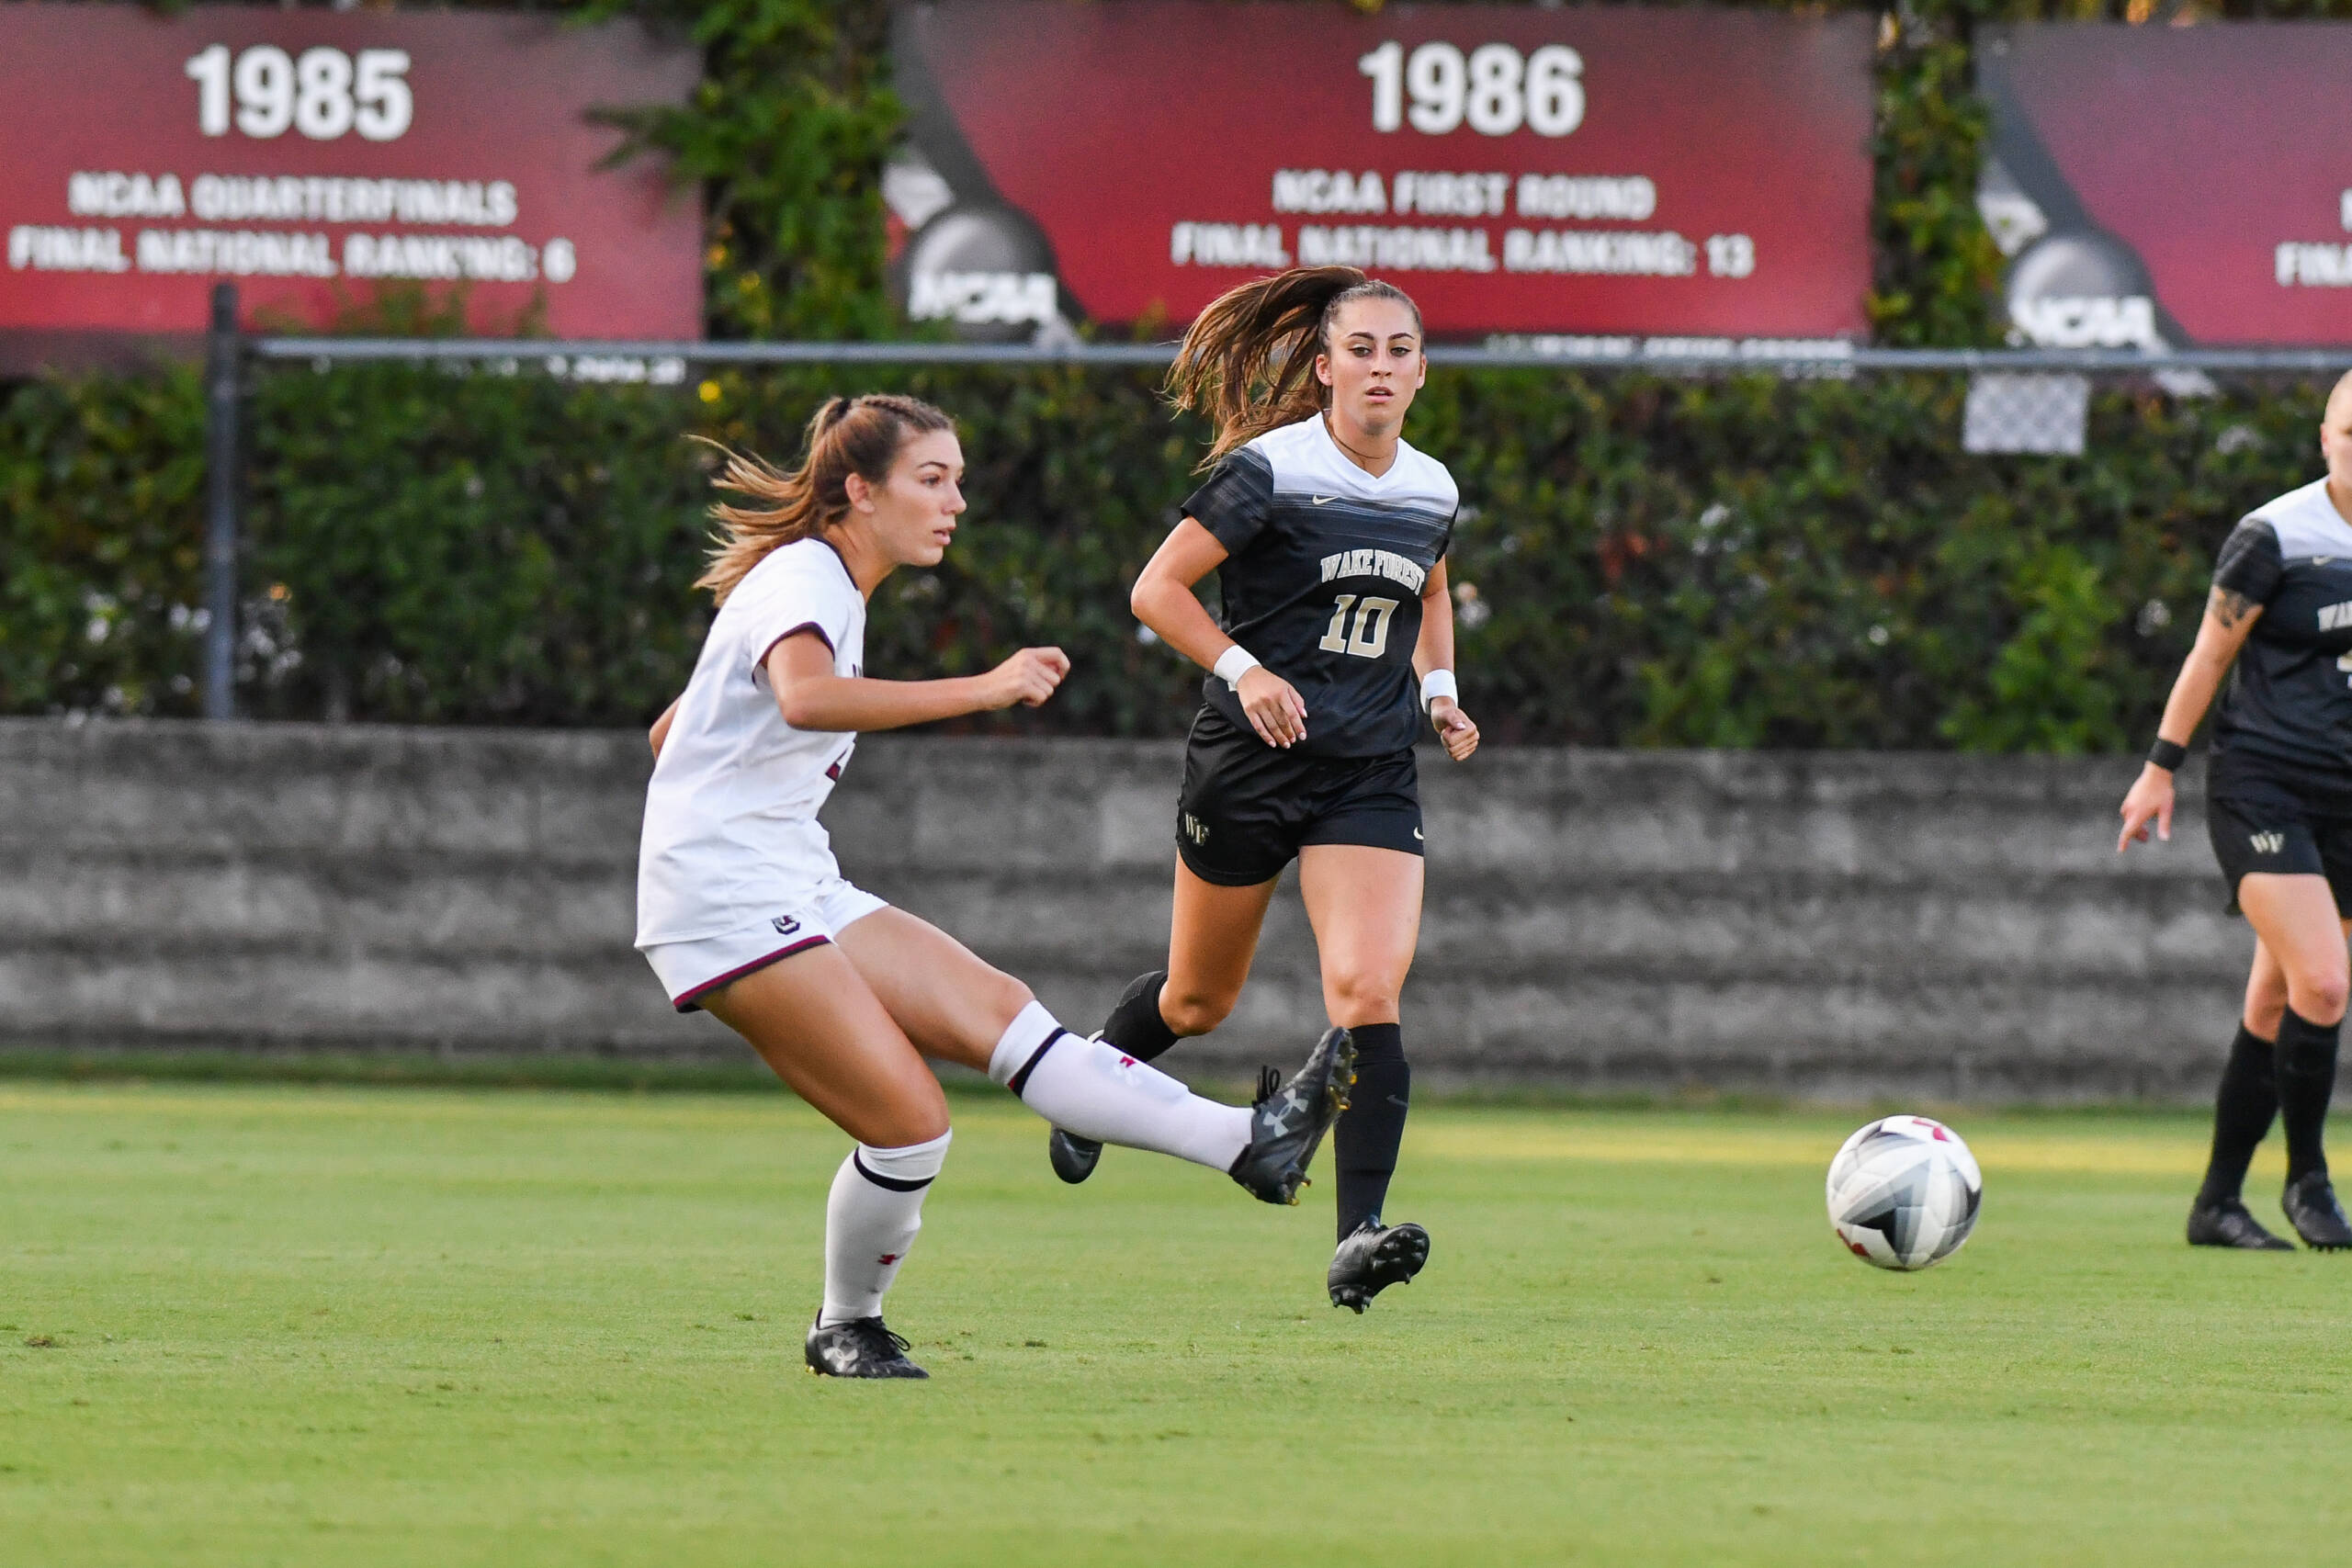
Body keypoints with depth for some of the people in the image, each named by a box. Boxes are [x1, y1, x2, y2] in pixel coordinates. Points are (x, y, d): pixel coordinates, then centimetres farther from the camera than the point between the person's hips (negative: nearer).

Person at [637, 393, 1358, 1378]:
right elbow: (805, 698, -39)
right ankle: (845, 1330, 7)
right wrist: (979, 690, -42)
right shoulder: (799, 580, -13)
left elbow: (669, 731, 28)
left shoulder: (828, 588, 19)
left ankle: (1251, 1143, -14)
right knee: (911, 1121, -15)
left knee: (998, 1015, -5)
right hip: (727, 905, -10)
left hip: (800, 895, 10)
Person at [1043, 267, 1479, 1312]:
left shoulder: (1431, 491, 6)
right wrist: (1244, 670, -23)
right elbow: (1158, 588, -10)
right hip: (1248, 762, -3)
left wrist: (1438, 689, 10)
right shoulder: (1268, 471, -11)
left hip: (1373, 777, 3)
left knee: (1367, 989, -17)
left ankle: (1358, 1240, -22)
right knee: (1199, 1000, 12)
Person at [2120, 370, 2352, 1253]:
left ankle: (2218, 1202, 15)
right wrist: (2162, 767, 0)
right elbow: (2210, 652, -1)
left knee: (2275, 1005, 7)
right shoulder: (2274, 537, -9)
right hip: (2258, 786, -5)